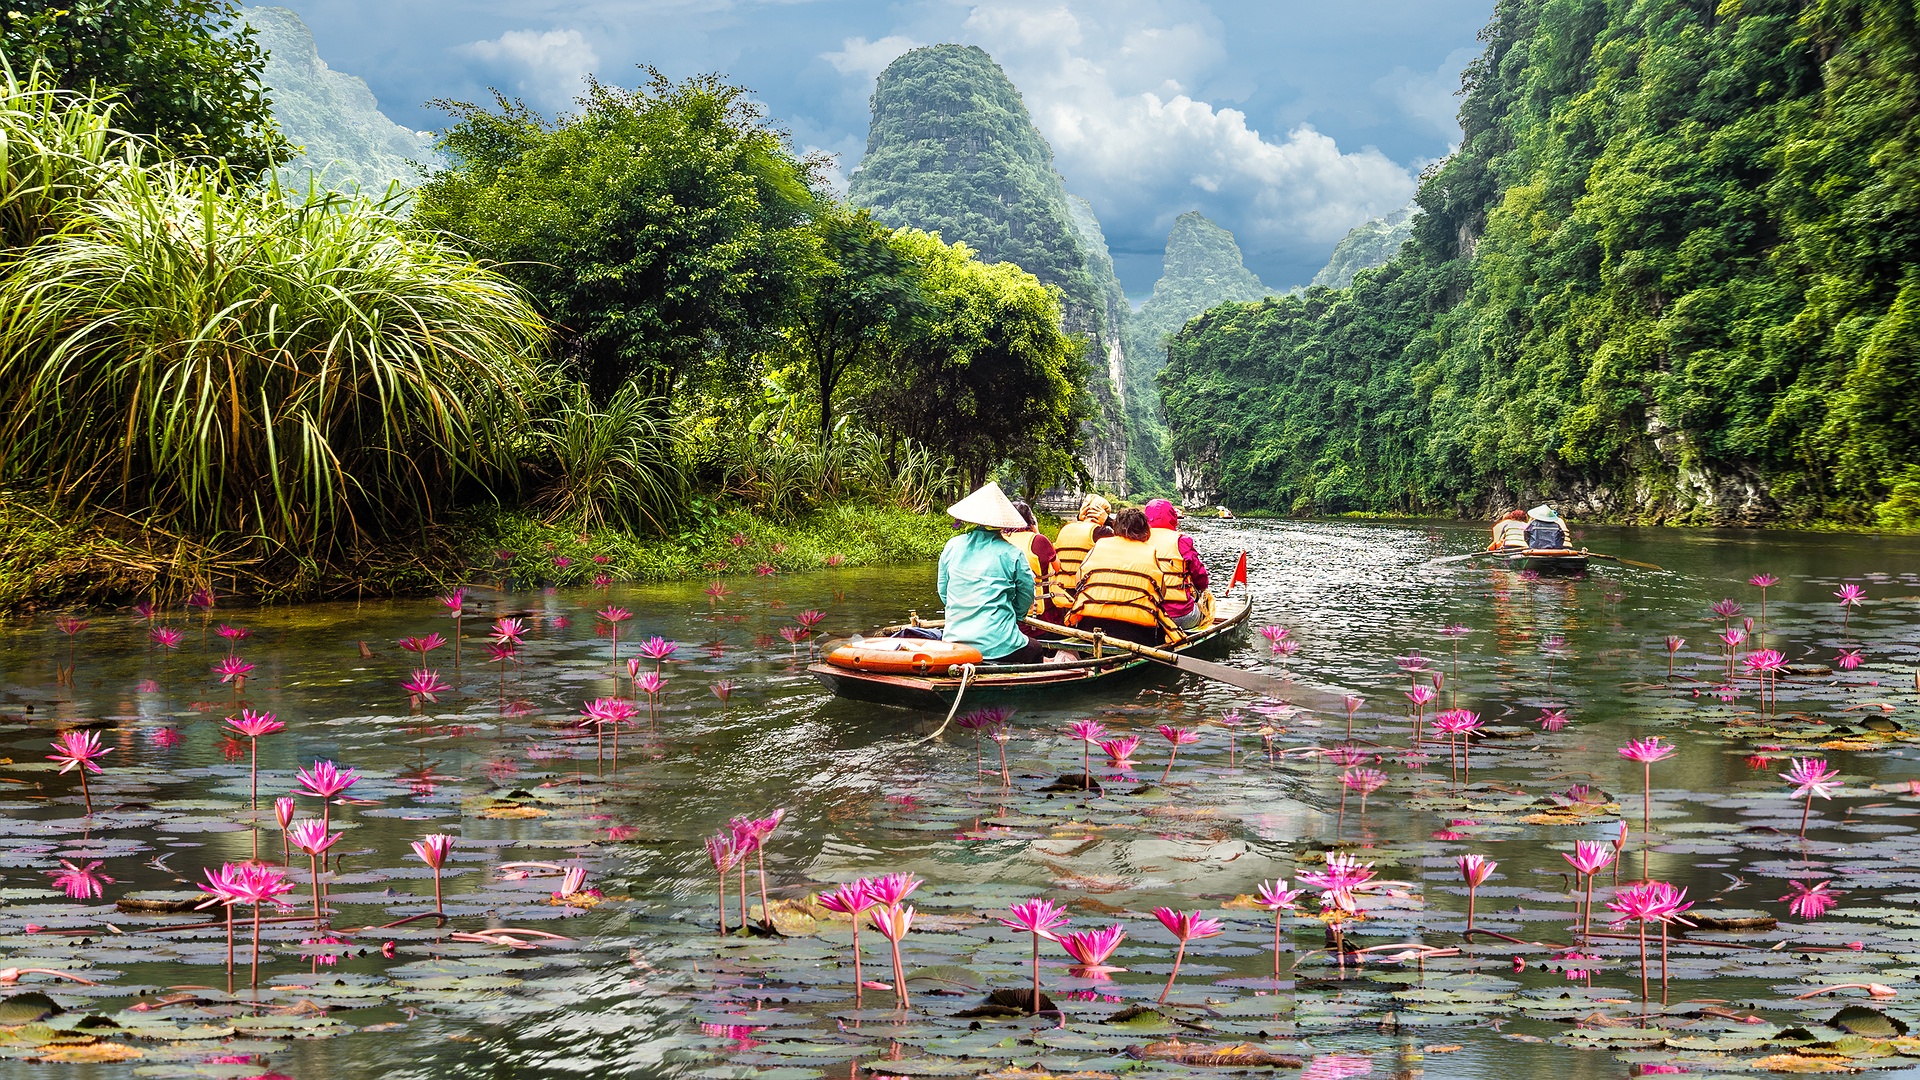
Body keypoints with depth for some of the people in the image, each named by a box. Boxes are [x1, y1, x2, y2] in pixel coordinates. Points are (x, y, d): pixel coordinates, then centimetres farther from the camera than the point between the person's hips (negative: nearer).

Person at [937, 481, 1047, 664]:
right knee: (1037, 652, 25)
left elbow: (943, 592, 13)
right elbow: (1026, 600, 5)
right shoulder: (1012, 554, -6)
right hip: (999, 646, -4)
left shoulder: (952, 547, 3)